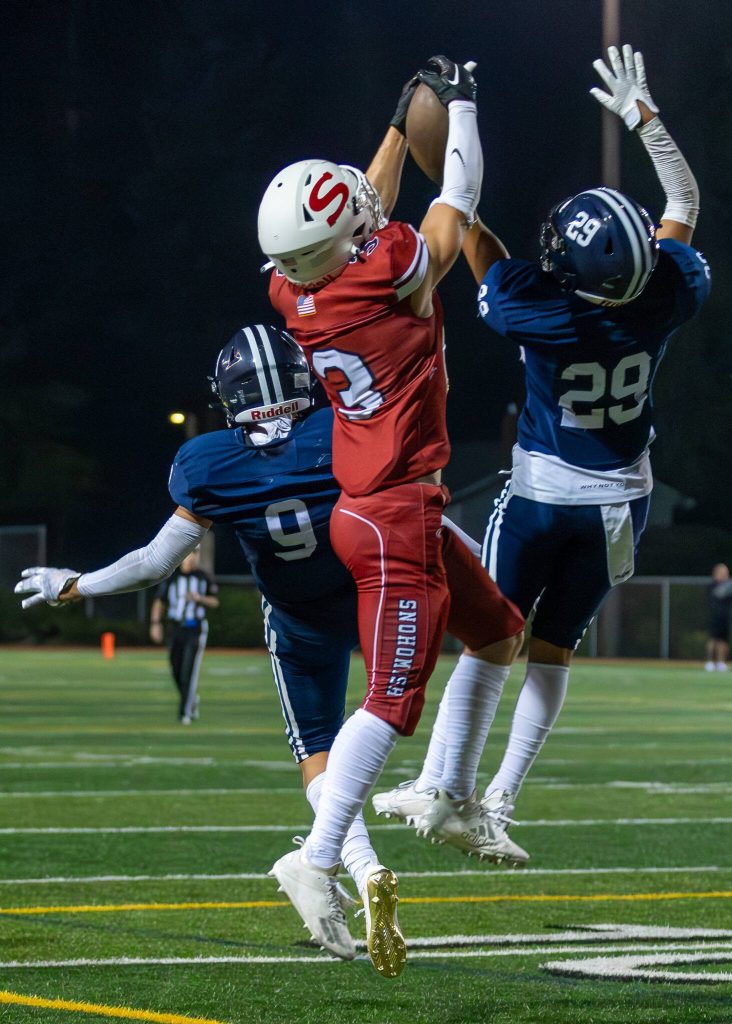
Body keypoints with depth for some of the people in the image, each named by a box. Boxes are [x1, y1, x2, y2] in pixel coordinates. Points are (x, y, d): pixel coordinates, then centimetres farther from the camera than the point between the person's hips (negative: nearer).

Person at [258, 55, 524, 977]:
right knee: (393, 699, -9)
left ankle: (452, 797, 25)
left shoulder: (292, 290, 0)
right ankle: (317, 858, -14)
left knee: (501, 631, 22)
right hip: (396, 520, -9)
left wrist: (401, 124, 28)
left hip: (367, 506, 9)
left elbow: (366, 218, 21)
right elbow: (459, 201, -1)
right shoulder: (388, 273, -20)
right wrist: (459, 106, 14)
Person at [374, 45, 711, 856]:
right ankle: (500, 799, 16)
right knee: (553, 649, 13)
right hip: (621, 500, 4)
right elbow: (684, 201, 2)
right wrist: (642, 115, 8)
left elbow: (468, 233, -15)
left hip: (542, 493, -3)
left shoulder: (538, 310, -27)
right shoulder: (664, 301, -16)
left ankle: (433, 787, 8)